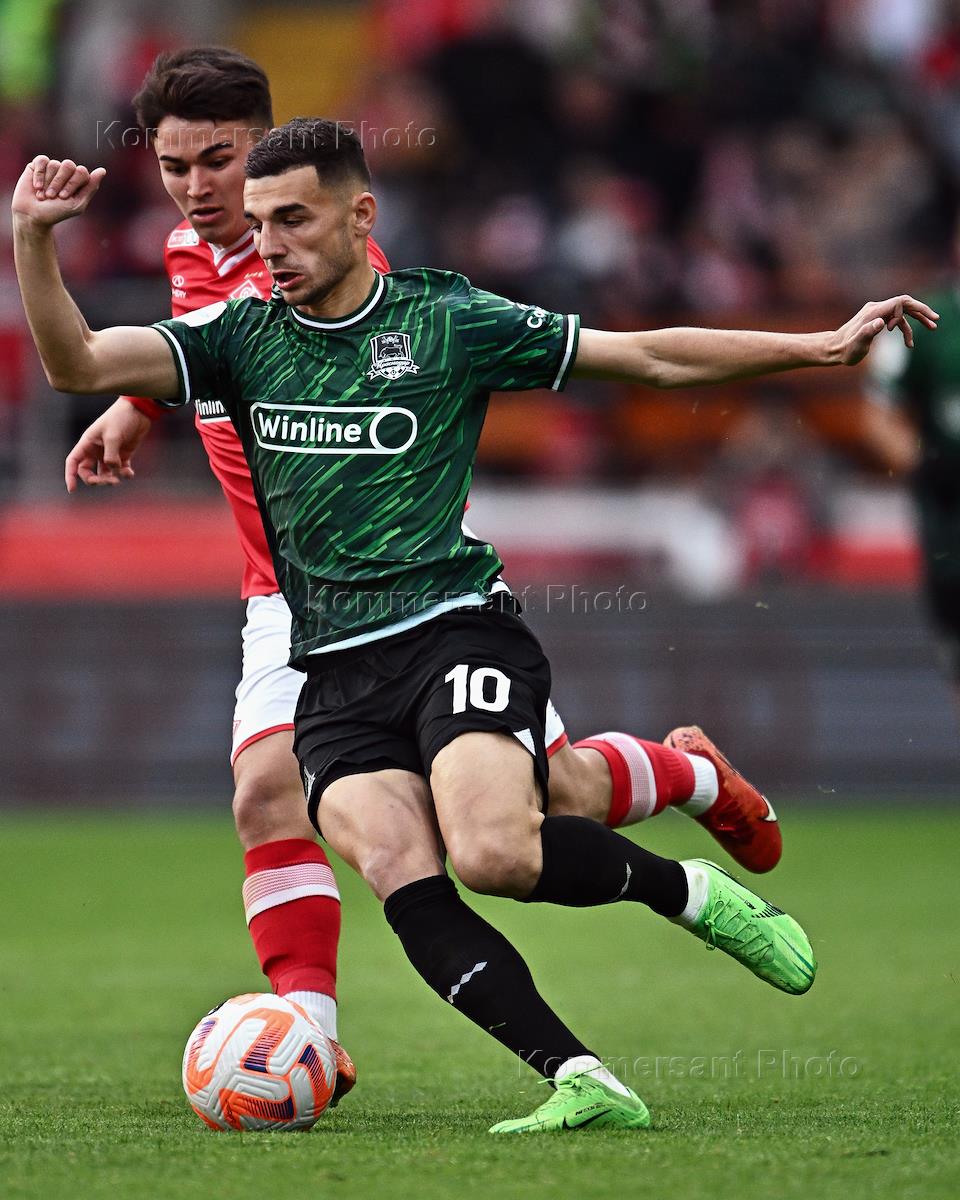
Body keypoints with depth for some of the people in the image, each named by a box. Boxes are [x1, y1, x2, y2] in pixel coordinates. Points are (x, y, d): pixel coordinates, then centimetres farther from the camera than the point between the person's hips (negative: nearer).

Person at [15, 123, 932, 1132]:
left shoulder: (449, 322, 3)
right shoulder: (239, 337, 10)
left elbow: (648, 358, 6)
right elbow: (74, 362, -2)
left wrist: (824, 347, 3)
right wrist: (33, 239, -18)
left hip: (457, 630, -3)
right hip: (334, 676, 3)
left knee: (494, 856, -28)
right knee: (405, 882, -22)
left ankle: (691, 891, 0)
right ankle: (583, 1084, -22)